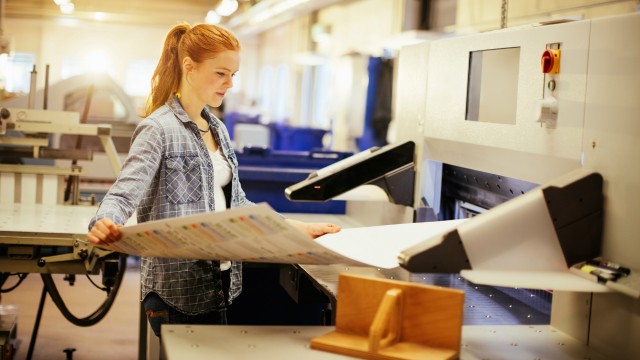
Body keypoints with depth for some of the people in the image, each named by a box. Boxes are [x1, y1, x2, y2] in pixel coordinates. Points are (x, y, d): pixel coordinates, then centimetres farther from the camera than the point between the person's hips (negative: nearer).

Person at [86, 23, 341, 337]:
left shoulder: (217, 129, 14)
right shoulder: (159, 129, -11)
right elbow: (124, 193, -21)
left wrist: (295, 227, 12)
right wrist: (105, 223, -43)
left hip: (217, 284, 8)